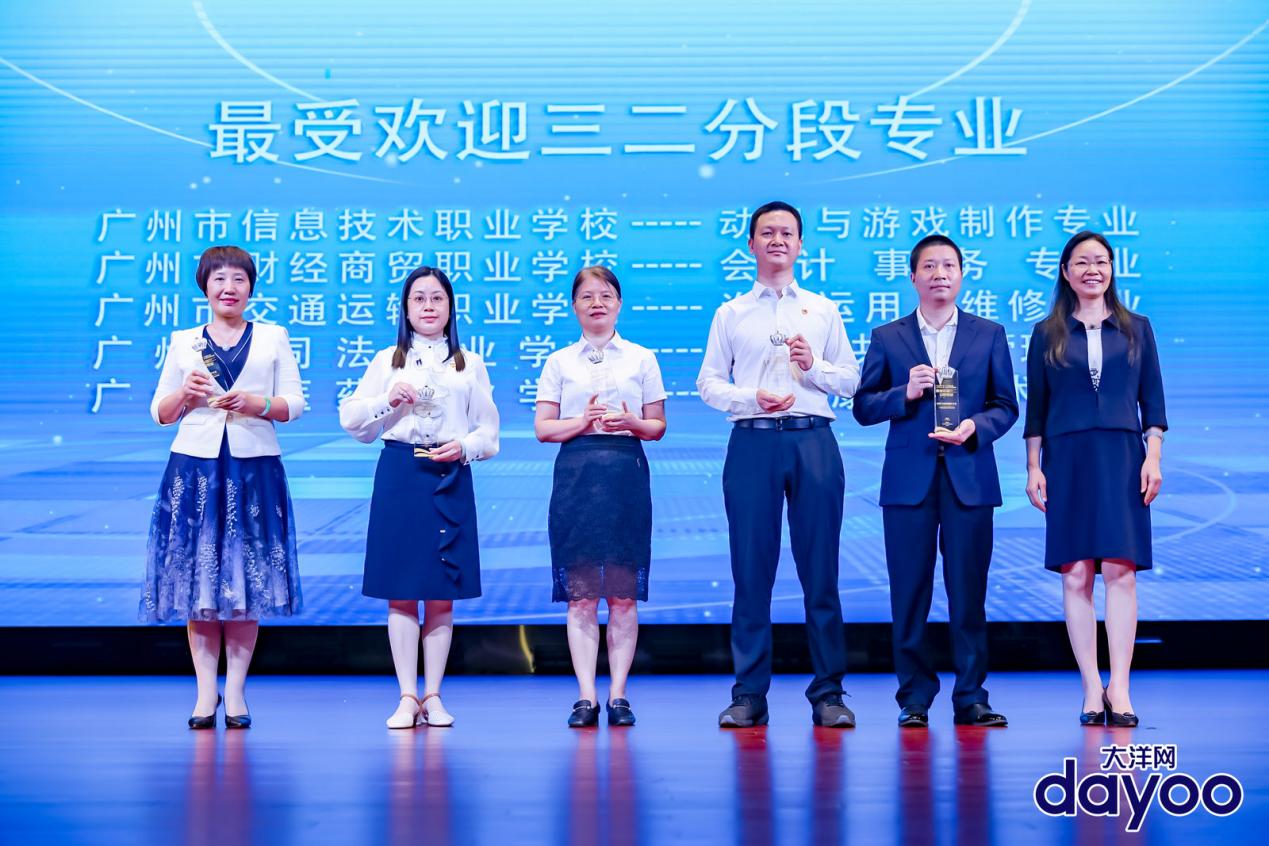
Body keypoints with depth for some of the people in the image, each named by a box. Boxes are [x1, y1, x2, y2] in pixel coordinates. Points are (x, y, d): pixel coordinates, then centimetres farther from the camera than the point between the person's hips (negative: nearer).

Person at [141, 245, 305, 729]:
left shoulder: (273, 338, 10)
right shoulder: (183, 342, 12)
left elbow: (295, 404, 5)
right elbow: (160, 413, 11)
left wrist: (258, 404, -13)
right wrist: (185, 395, -9)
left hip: (255, 468, -1)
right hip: (194, 466, 1)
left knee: (246, 583, 0)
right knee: (197, 580, 0)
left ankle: (235, 693, 8)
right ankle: (205, 692, 8)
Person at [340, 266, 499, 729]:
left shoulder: (470, 364, 11)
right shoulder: (387, 360, 11)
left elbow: (488, 432, 8)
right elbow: (351, 420, 6)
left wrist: (464, 446, -12)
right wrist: (388, 400, -10)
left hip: (451, 478, 0)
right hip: (399, 476, 0)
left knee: (443, 595, 2)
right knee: (401, 593, -1)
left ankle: (433, 695, 10)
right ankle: (407, 696, 6)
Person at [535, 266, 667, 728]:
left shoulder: (642, 358, 11)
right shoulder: (559, 362, 11)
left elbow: (658, 426, 10)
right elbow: (543, 429, 5)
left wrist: (632, 423, -11)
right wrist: (584, 421, -11)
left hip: (626, 476, 0)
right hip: (575, 477, 0)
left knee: (624, 594, -1)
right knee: (580, 594, -1)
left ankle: (618, 694, 5)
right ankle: (586, 696, 3)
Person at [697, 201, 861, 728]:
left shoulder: (824, 311, 16)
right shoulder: (731, 314, 13)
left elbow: (851, 380, 12)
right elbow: (708, 382, 6)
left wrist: (815, 367, -6)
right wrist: (751, 398, -11)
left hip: (813, 442, 1)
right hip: (752, 443, 0)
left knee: (820, 570, 0)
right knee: (751, 570, 0)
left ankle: (827, 694, 7)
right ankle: (749, 695, 6)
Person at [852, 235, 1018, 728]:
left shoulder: (989, 335, 10)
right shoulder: (887, 338, 9)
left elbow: (1006, 406, 7)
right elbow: (863, 408, 5)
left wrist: (975, 427, -12)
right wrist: (905, 393, -12)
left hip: (970, 478, 0)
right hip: (909, 479, 0)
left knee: (969, 592, 2)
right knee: (910, 593, 2)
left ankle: (970, 698, 10)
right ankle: (914, 698, 11)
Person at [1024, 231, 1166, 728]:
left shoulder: (1135, 329, 12)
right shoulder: (1047, 334, 10)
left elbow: (1153, 401, 10)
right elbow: (1035, 407, 8)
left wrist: (1153, 457, -1)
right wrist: (1033, 468, 2)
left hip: (1122, 458, 0)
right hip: (1067, 459, 0)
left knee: (1121, 570, -8)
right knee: (1075, 575, -3)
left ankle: (1119, 688, -7)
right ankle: (1092, 690, 1)